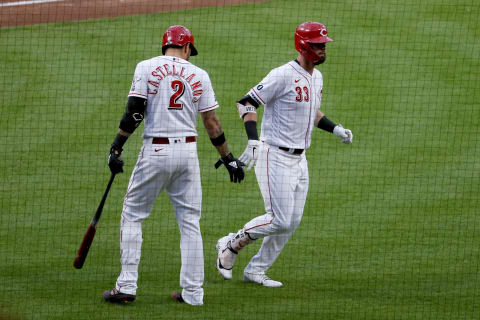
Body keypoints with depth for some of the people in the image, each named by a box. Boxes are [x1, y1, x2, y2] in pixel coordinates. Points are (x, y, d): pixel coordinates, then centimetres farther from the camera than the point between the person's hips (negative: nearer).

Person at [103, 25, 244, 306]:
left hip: (156, 152, -2)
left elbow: (134, 111, -8)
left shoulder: (147, 68, 0)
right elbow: (212, 123, 7)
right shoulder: (199, 75, 7)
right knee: (190, 221, 9)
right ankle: (193, 291, 7)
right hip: (188, 151, 2)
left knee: (133, 215, 7)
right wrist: (229, 158, 15)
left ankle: (127, 286, -1)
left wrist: (117, 147, -6)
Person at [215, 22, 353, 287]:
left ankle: (256, 270, 18)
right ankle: (231, 244, 9)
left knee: (292, 222, 7)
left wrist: (335, 129, 12)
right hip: (275, 157, -9)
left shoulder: (316, 77, 11)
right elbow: (246, 103, -19)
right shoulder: (283, 76, -17)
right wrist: (253, 141, -31)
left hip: (299, 160, 9)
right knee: (280, 220, -12)